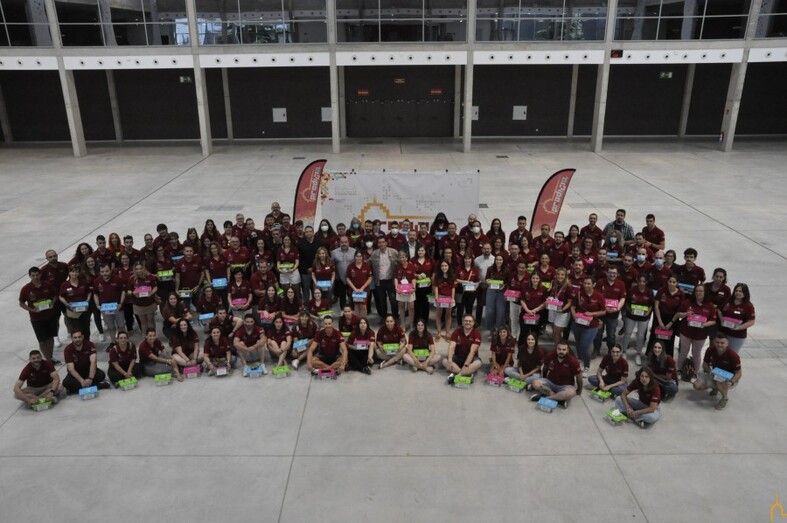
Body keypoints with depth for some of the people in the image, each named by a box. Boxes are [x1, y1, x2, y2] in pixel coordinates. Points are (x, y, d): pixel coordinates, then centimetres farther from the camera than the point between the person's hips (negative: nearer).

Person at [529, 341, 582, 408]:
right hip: (550, 382, 3)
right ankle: (560, 398, -22)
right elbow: (544, 368, 11)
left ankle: (544, 396, -26)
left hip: (565, 386, -3)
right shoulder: (550, 356, -9)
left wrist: (579, 390, 6)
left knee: (571, 392, -38)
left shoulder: (573, 361, -17)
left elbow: (578, 376, -4)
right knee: (535, 383, -26)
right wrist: (543, 381, 20)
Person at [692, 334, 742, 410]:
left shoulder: (733, 355, -26)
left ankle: (725, 398, -3)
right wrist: (708, 370, -20)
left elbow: (738, 373, -17)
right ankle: (715, 387, 19)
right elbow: (705, 364, 2)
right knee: (697, 385, -13)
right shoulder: (710, 351, -15)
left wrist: (731, 382, -35)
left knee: (720, 384, -39)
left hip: (729, 378, -4)